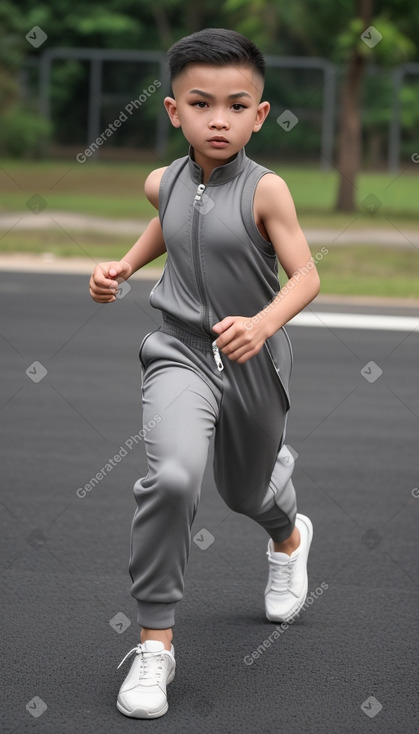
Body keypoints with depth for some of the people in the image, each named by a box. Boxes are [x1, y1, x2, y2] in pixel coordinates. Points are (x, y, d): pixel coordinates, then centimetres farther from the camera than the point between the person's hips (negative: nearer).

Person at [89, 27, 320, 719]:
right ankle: (155, 639, -16)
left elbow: (306, 277, -18)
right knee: (173, 475, -26)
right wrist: (124, 265, 8)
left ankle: (290, 535, 62)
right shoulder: (164, 182, -2)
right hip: (181, 351, 1)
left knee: (247, 487, 21)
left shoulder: (265, 190, -15)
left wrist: (263, 324, -35)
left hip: (255, 359, -1)